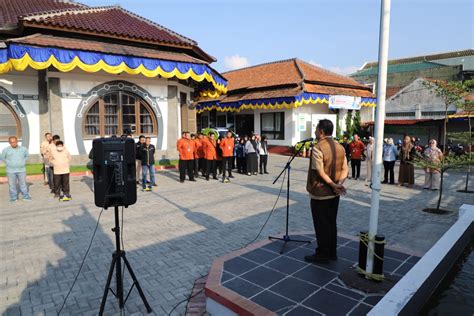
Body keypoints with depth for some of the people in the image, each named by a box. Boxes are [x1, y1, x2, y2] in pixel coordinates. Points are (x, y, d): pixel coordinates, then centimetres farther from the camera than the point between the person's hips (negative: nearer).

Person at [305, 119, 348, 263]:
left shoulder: (318, 148, -18)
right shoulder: (340, 147, 6)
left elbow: (320, 172, -22)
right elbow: (345, 169, 3)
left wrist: (332, 185, -15)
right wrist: (339, 183, -10)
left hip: (320, 193, -7)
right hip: (334, 193, 7)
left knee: (321, 225, 4)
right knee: (332, 223, 16)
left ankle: (322, 254, 15)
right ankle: (332, 252, 25)